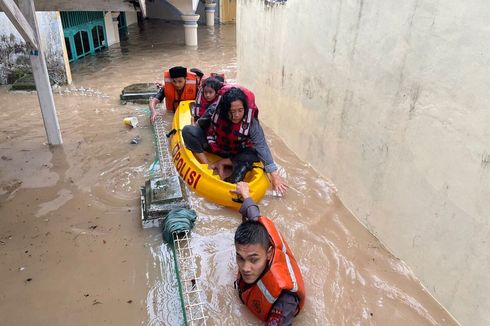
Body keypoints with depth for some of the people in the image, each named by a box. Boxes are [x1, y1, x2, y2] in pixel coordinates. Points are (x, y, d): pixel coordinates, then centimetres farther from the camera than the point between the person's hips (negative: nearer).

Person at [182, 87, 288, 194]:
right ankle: (208, 166, -22)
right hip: (213, 145, 1)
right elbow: (199, 125, -7)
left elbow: (262, 148, -30)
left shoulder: (251, 123, -28)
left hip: (235, 154, 0)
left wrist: (274, 175, -34)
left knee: (255, 155, -30)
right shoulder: (215, 111, -25)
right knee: (188, 131, -23)